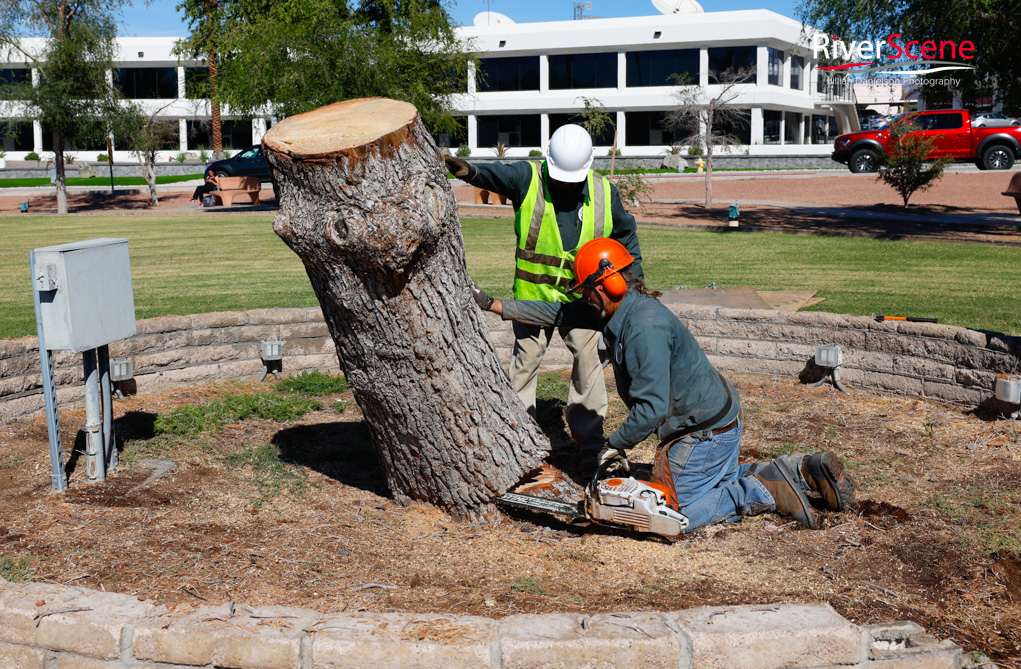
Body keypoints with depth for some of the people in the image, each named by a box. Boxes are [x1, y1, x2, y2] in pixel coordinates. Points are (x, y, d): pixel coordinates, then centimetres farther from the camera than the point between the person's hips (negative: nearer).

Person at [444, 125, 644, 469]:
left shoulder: (604, 193, 0)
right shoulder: (527, 179, -9)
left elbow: (626, 232, 17)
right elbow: (495, 173, -29)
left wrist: (635, 276, 15)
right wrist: (468, 170, -50)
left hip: (581, 298, 1)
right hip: (532, 295, -1)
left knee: (588, 364, 2)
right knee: (525, 364, 6)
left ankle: (590, 442, 13)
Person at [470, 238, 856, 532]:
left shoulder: (645, 328, -28)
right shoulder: (615, 311, 3)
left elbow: (652, 408, -31)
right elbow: (558, 314, 14)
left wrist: (616, 444, -16)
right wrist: (497, 306, 14)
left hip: (705, 431, -10)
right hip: (716, 421, 10)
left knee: (678, 511, -2)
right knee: (717, 483, 26)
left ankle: (768, 493, -1)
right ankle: (805, 471, 20)